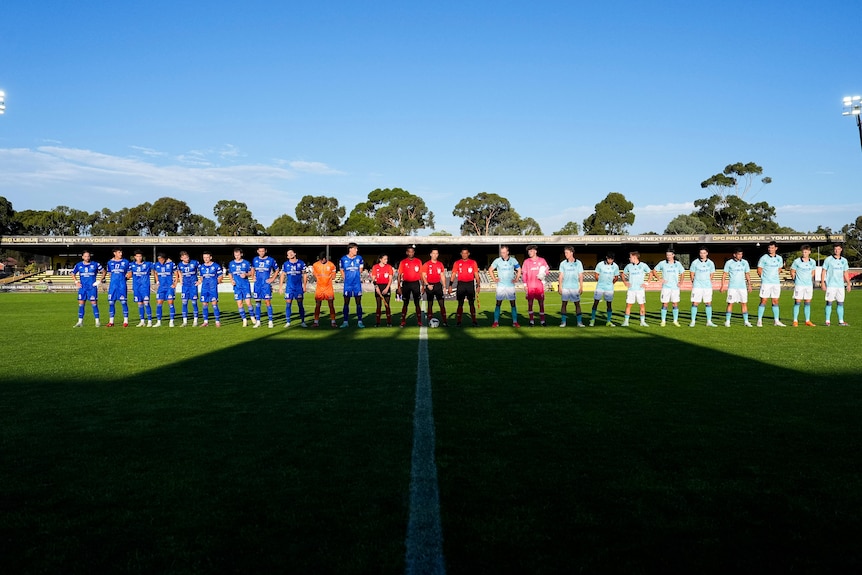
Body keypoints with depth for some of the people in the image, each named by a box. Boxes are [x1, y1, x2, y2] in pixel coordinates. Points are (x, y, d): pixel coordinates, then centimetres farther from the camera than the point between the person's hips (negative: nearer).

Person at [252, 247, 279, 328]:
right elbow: (252, 269, 26)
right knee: (257, 302, 6)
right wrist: (253, 277, 12)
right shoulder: (255, 259, 8)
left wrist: (272, 279, -1)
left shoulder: (271, 260, -2)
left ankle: (270, 321, 1)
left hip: (266, 284, -3)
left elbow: (277, 270, 8)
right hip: (257, 284, 3)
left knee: (267, 301, -5)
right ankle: (257, 321, 12)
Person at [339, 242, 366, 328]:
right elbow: (342, 270, 10)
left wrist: (356, 276, 11)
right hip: (347, 284, -1)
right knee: (346, 303, 3)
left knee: (358, 302, 2)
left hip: (357, 284, 1)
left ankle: (359, 321, 7)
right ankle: (345, 321, 9)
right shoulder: (343, 259, 0)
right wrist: (346, 279, 5)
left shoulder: (359, 258, 3)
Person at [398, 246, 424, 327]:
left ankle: (419, 321, 5)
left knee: (417, 303, 2)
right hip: (406, 284, 0)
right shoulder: (403, 262, 3)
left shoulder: (418, 261, 5)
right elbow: (399, 275, 4)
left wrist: (422, 286, 2)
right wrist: (399, 287, -2)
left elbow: (421, 274, 7)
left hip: (416, 284, 0)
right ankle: (403, 321, 10)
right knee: (405, 303, 5)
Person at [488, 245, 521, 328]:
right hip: (500, 285, 0)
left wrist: (516, 279, 4)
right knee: (498, 303, -2)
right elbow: (490, 270, 11)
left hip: (510, 285, 0)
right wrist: (494, 279, 3)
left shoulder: (513, 260, 1)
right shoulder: (497, 260, 0)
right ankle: (496, 322, 2)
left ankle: (515, 322, 5)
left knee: (513, 303, 0)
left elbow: (519, 270, 14)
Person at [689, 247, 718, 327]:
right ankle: (693, 321, 4)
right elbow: (692, 275, 7)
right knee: (695, 303, -3)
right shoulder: (695, 262, -2)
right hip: (697, 286, -2)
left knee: (708, 303, 4)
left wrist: (707, 282, 15)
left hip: (708, 286, 2)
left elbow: (711, 275, 14)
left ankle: (709, 322, 11)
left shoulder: (710, 263, 4)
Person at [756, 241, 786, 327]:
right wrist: (765, 277, 5)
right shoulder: (764, 258, -5)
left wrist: (774, 276, 13)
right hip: (766, 283, -4)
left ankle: (776, 321, 13)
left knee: (775, 302, 8)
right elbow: (759, 270, -1)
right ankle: (759, 321, 0)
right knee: (763, 301, -5)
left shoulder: (779, 258, 9)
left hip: (776, 283, 4)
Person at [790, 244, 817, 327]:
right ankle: (795, 321, 1)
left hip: (809, 285, 4)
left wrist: (810, 280, 16)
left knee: (808, 303, 7)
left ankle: (807, 321, 14)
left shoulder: (812, 262, 5)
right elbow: (792, 272, 3)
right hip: (799, 285, -4)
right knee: (797, 302, -4)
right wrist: (796, 279, 5)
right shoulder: (797, 261, -6)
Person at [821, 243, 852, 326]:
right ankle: (828, 321, 0)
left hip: (841, 285, 4)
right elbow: (823, 272, -1)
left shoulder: (844, 260, 12)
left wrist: (848, 284, 13)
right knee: (829, 302, -4)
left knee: (840, 303, 5)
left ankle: (841, 321, 10)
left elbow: (846, 273, 17)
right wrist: (822, 283, -8)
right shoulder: (828, 259, -1)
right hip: (830, 285, -4)